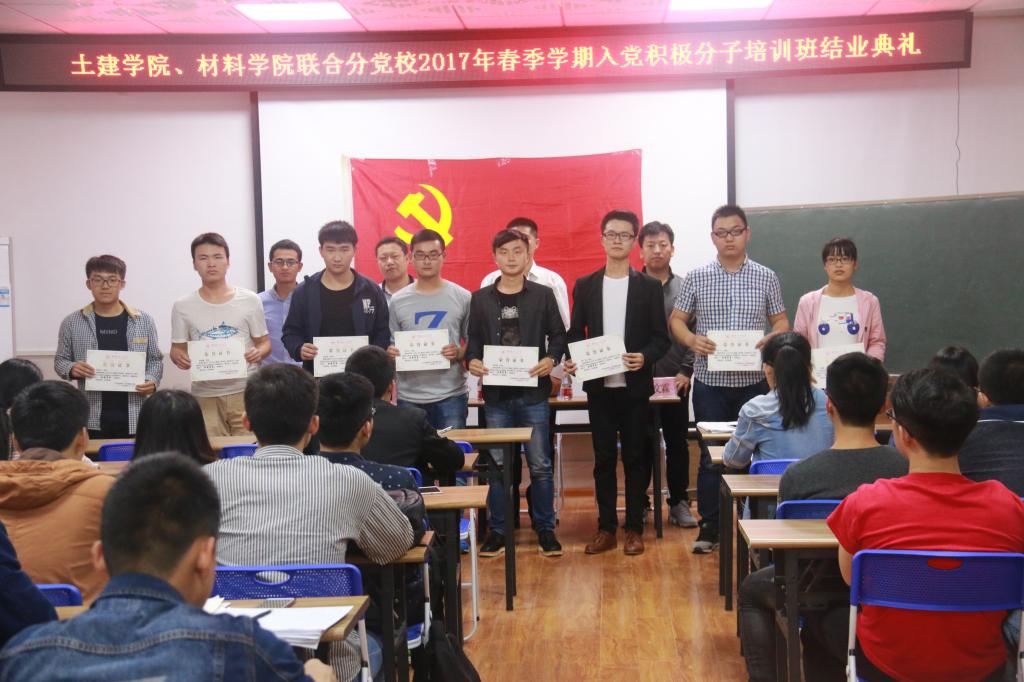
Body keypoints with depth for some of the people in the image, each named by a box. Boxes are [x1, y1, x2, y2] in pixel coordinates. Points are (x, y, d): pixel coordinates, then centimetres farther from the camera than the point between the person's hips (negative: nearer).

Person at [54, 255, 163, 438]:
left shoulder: (144, 321, 4)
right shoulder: (72, 323, 3)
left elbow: (155, 359, 11)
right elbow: (60, 360, 12)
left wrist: (152, 381, -8)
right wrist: (72, 369, -10)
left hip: (133, 418, 1)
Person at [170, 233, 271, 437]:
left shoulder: (250, 301, 5)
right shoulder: (183, 307, 7)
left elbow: (264, 342, 10)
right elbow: (177, 348, 11)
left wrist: (259, 352, -12)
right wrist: (179, 357, -12)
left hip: (245, 392, 0)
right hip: (205, 395, 1)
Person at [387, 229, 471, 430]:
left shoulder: (462, 298, 3)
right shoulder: (397, 301, 6)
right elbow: (390, 346, 11)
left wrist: (458, 353, -13)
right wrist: (391, 354, -11)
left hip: (451, 395, -1)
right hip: (409, 398, 1)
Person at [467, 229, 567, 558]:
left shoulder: (543, 295, 5)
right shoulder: (480, 299, 8)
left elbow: (558, 336, 5)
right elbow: (474, 340, 10)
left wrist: (551, 359, -13)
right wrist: (472, 360, -10)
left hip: (533, 392, -1)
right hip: (496, 394, 1)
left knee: (540, 465, 3)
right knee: (497, 465, 6)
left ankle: (545, 529, 14)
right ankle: (497, 530, 16)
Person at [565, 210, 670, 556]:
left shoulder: (649, 286, 2)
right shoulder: (585, 286, 7)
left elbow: (661, 337, 0)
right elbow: (575, 332, 8)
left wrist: (645, 357, -19)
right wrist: (571, 360, -11)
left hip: (635, 386, -1)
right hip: (598, 386, 1)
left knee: (636, 458, 5)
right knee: (603, 459, 7)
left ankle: (634, 528, 14)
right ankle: (606, 528, 15)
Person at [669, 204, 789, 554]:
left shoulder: (766, 278, 5)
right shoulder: (697, 278, 4)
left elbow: (781, 322, 9)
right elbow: (677, 320, 7)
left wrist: (770, 341, -13)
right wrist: (692, 340, -14)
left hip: (754, 381, 0)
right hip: (710, 381, 0)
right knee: (711, 457, 4)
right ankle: (709, 527, 14)